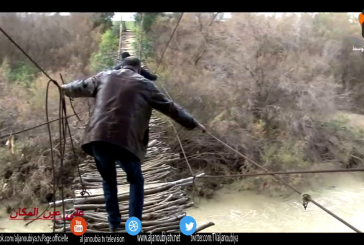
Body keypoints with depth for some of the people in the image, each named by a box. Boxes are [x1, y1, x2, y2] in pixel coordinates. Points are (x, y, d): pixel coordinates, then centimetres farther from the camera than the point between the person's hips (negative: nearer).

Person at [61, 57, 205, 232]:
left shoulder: (104, 77, 20)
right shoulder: (144, 84, 12)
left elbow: (80, 87, 34)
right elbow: (169, 107, 14)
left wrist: (65, 88, 57)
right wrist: (193, 123, 23)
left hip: (98, 138, 3)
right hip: (125, 140, -3)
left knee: (108, 180, 25)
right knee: (136, 182, 19)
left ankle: (113, 223, 30)